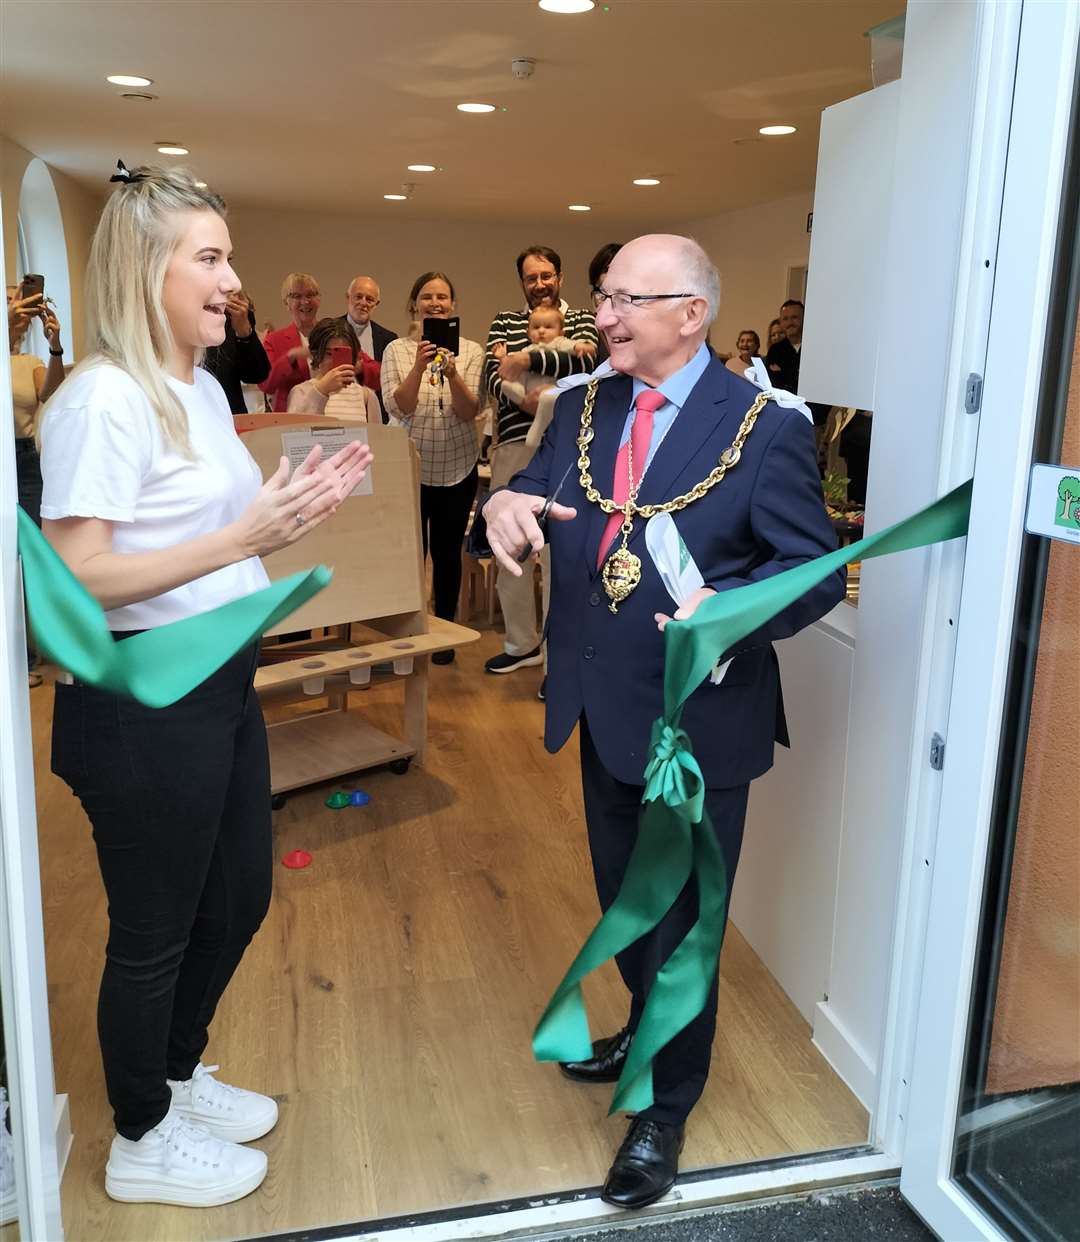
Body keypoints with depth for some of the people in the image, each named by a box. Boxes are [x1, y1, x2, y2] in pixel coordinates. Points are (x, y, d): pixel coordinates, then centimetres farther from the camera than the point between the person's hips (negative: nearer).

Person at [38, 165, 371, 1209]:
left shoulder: (203, 388, 10)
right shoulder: (103, 399, -18)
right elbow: (75, 580, -23)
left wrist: (297, 509, 0)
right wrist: (239, 537, -26)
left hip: (220, 685, 9)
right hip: (139, 704, -9)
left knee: (238, 896, 22)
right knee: (154, 928, 10)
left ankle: (176, 1074, 48)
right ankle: (143, 1141, 36)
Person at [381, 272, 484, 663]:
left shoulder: (471, 351, 1)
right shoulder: (397, 350, 0)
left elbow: (469, 412, -8)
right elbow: (397, 408, -11)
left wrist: (452, 373, -25)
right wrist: (419, 367, -25)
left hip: (457, 467, 1)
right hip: (409, 465, -1)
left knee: (447, 551, 9)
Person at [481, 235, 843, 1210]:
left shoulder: (766, 428, -14)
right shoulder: (583, 409, 4)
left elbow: (819, 569, -15)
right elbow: (531, 501, 0)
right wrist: (504, 504, -24)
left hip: (700, 718, -6)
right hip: (604, 711, 6)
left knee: (680, 918, 11)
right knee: (622, 898, 25)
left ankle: (666, 1108, 35)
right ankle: (649, 1033, 52)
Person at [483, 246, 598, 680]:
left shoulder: (582, 320, 9)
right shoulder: (504, 322, 15)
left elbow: (586, 361, -12)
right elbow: (491, 376, -1)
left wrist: (527, 359, -17)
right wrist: (522, 399, -20)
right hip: (513, 444, 3)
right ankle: (521, 643, 27)